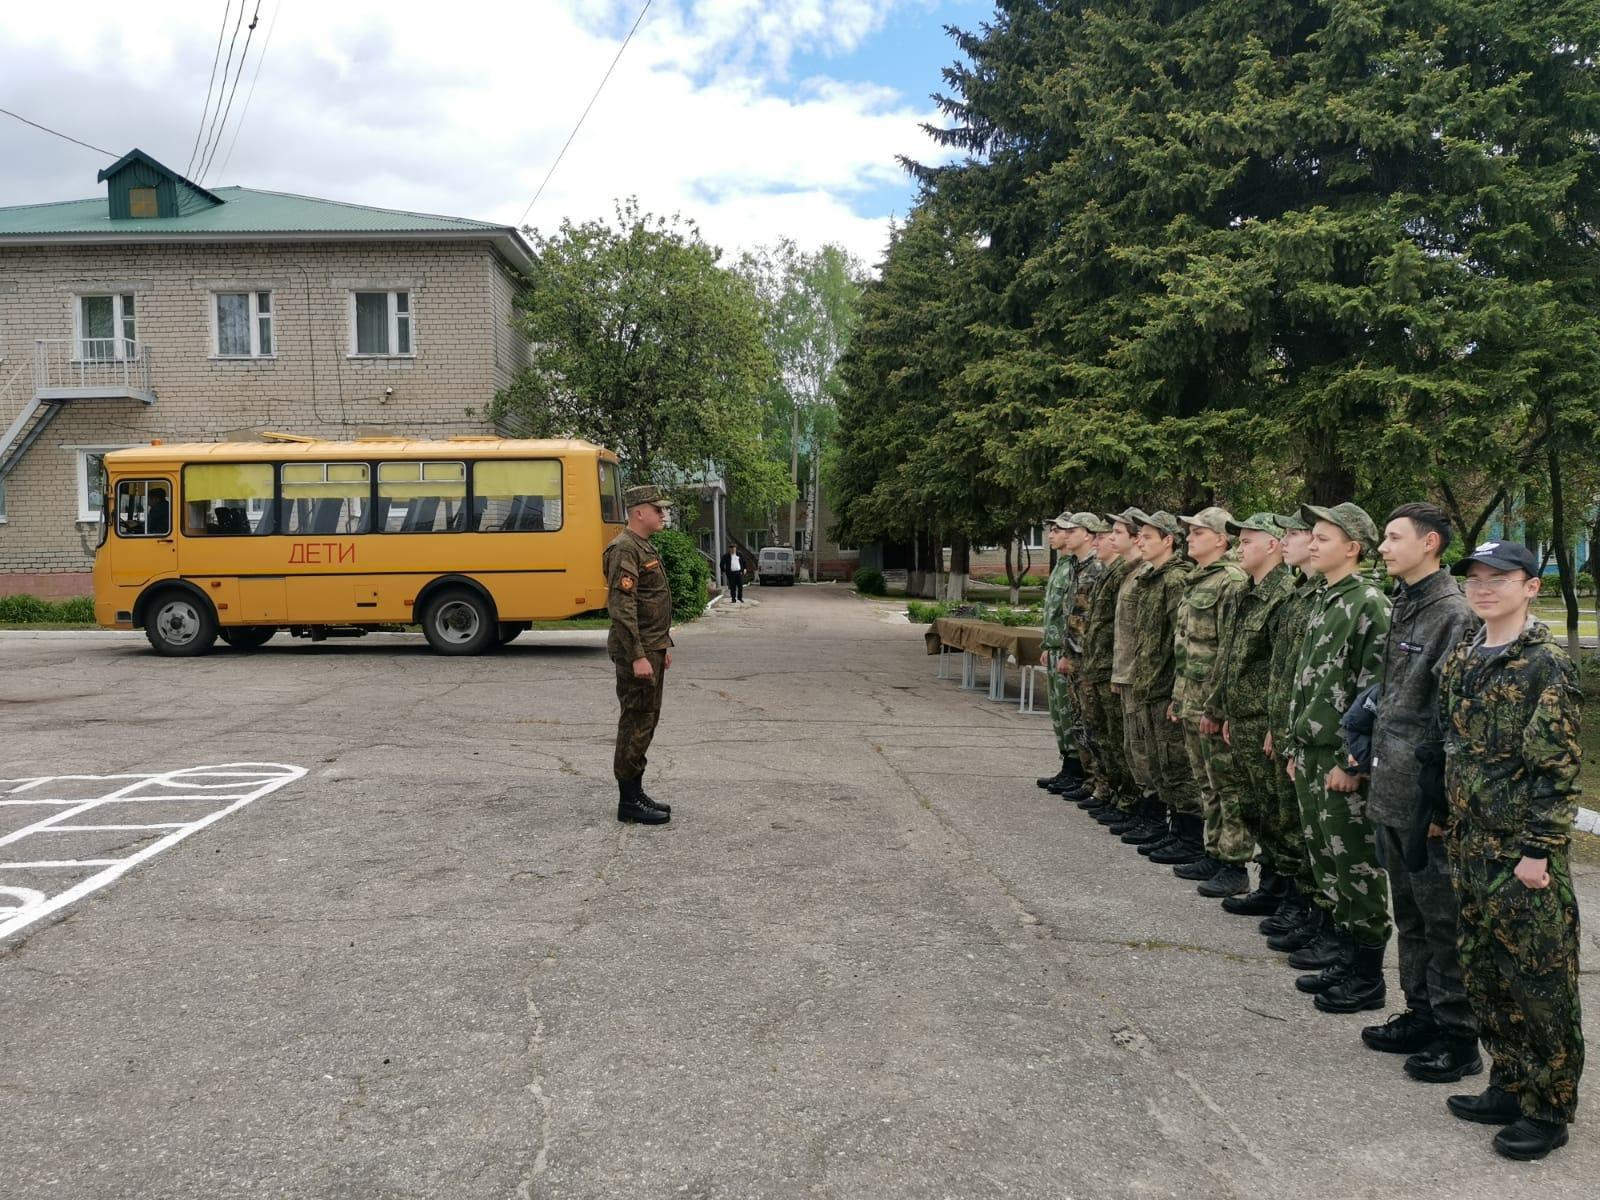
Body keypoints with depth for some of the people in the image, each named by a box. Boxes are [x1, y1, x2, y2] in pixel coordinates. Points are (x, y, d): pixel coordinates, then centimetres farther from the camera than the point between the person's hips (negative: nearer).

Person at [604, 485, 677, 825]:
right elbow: (621, 607, -23)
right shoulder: (624, 549, -16)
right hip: (636, 652, -10)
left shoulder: (646, 548, 16)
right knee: (636, 722, -5)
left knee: (645, 720, 14)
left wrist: (663, 646, 22)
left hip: (651, 648, 10)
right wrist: (637, 656, -25)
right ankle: (628, 801, 2)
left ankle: (635, 792, 22)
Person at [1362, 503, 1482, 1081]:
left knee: (1442, 917, 3)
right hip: (1391, 790, 9)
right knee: (1409, 912, 19)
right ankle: (1420, 1014, 32)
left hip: (1426, 795, -9)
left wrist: (1441, 801, -19)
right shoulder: (1403, 607, 12)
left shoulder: (1455, 613, -16)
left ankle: (1457, 1036, 15)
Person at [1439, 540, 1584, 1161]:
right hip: (1471, 844, 7)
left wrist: (1539, 851, -17)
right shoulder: (1460, 661, 9)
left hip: (1523, 851, -7)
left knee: (1539, 982, 4)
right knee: (1483, 969, 15)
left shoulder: (1547, 665, -13)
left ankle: (1549, 1109, 18)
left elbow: (1560, 769, -15)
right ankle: (1509, 1086, 30)